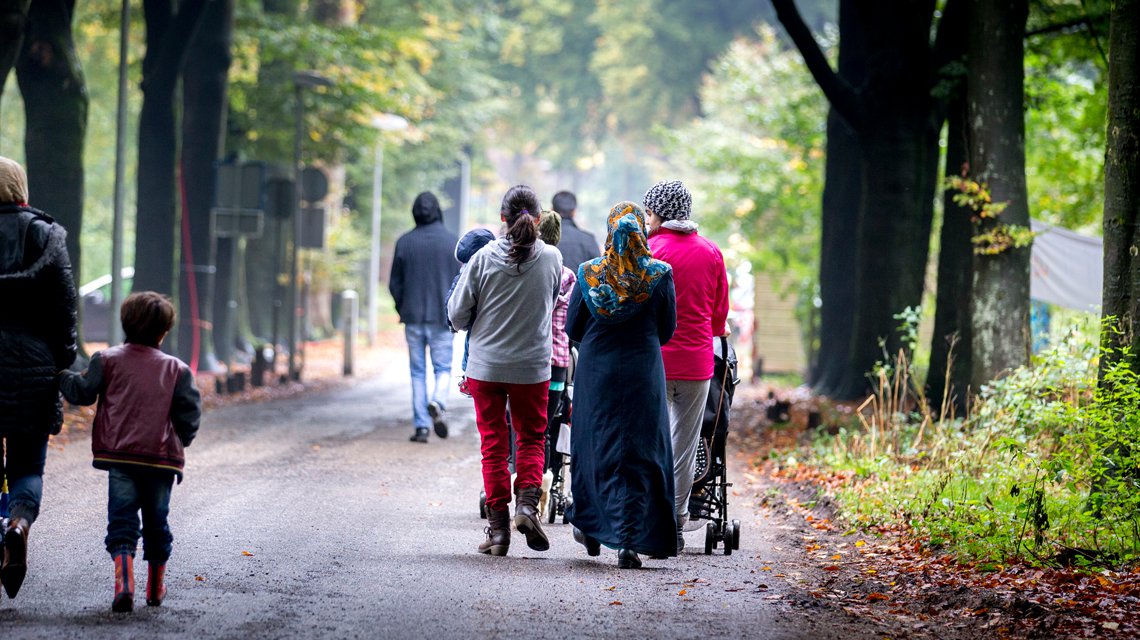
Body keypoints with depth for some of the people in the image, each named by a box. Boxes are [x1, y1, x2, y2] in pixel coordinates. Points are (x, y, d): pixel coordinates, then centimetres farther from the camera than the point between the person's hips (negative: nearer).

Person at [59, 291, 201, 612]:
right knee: (156, 522, 15)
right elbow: (189, 413, 0)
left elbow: (82, 393, 1)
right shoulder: (176, 369, 2)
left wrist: (62, 376, 20)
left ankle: (124, 582, -24)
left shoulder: (108, 360, 1)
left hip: (120, 457, -1)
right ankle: (156, 589, 26)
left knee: (122, 521, -2)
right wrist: (180, 441, 18)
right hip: (161, 458, 1)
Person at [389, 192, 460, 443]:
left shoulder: (405, 242, -1)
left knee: (418, 371, 8)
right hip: (442, 317, -1)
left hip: (413, 317, 1)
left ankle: (421, 426, 4)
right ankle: (438, 403, -21)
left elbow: (395, 283, 2)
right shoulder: (452, 241, -4)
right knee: (443, 367, 8)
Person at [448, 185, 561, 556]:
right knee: (532, 438, 16)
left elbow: (457, 314, -5)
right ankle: (527, 502, -7)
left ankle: (498, 527, 7)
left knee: (493, 443, 8)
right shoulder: (551, 258, -8)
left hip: (485, 365, 0)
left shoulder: (484, 258, -11)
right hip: (532, 366, 0)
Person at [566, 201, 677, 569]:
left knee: (596, 445, 16)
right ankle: (630, 541, -5)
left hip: (596, 371, 1)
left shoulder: (589, 273, -4)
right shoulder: (659, 275, -6)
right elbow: (667, 331, 1)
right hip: (643, 371, -1)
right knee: (639, 455, 1)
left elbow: (572, 328, 2)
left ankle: (589, 525, 28)